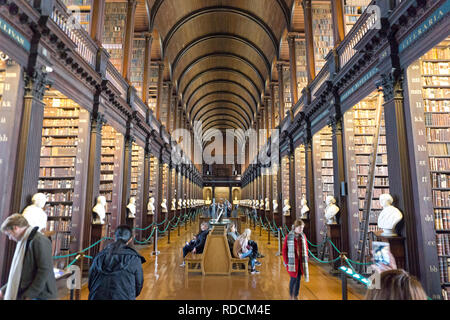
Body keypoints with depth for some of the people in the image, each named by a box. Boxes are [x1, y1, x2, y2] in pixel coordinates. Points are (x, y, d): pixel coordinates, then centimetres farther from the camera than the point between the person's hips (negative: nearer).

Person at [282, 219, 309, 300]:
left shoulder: (303, 236, 1)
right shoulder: (288, 237, -12)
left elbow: (306, 248, 10)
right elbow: (284, 250, -7)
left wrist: (306, 259, 6)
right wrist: (286, 262, -7)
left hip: (301, 261, 4)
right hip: (293, 262, -4)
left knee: (298, 279, 12)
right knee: (293, 279, 1)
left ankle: (296, 296, 28)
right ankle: (291, 296, 24)